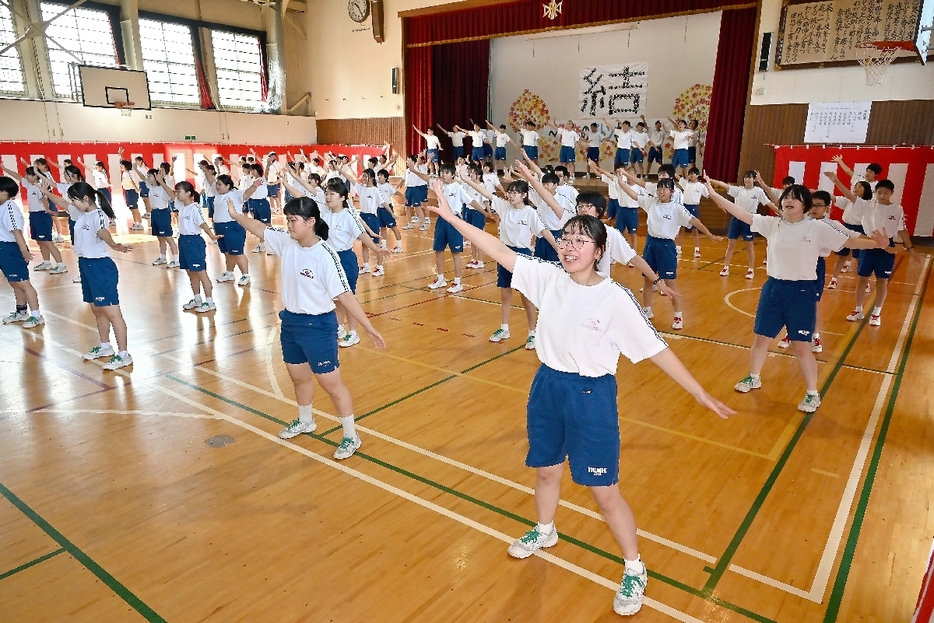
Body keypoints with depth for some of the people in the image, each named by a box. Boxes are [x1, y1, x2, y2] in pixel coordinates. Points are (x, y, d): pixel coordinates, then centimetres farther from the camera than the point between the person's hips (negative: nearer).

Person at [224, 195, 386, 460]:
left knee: (331, 383, 2)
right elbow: (261, 229, 16)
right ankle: (305, 421, 49)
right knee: (299, 377, 24)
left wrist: (369, 327, -28)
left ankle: (351, 436, 19)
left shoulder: (325, 256, -24)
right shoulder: (286, 241, -4)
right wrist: (236, 215, 13)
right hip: (290, 321, 8)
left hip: (318, 326, -7)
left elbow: (344, 295, -25)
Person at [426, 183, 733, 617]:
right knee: (546, 470, 24)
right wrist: (451, 217, -10)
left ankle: (634, 571, 30)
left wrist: (699, 393, -12)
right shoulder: (548, 277, -7)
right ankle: (545, 531, 54)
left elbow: (656, 349, -13)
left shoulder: (614, 298, -18)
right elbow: (499, 251, -7)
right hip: (547, 386, 5)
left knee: (604, 491, 6)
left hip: (591, 395, -4)